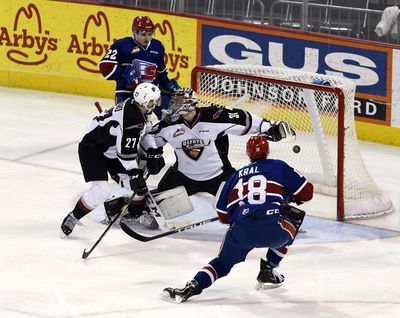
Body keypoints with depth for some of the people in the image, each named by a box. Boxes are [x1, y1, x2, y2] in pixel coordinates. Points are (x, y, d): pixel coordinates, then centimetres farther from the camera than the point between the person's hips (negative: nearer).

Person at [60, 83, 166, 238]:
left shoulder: (139, 109, -3)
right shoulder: (132, 118, -32)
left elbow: (144, 131, 14)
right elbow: (127, 152, -29)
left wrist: (153, 152, 5)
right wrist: (134, 174, -22)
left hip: (112, 148, 10)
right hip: (92, 148, -10)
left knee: (136, 181, 8)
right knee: (101, 189, -21)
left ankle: (138, 213, 32)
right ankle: (72, 219, -5)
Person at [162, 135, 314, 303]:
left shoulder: (237, 175, 27)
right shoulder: (279, 167, 18)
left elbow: (223, 214, 27)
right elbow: (306, 192, 16)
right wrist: (290, 197, 38)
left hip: (241, 231, 3)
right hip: (273, 229, -3)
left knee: (222, 262, 22)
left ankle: (191, 288, -3)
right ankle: (267, 271, 25)